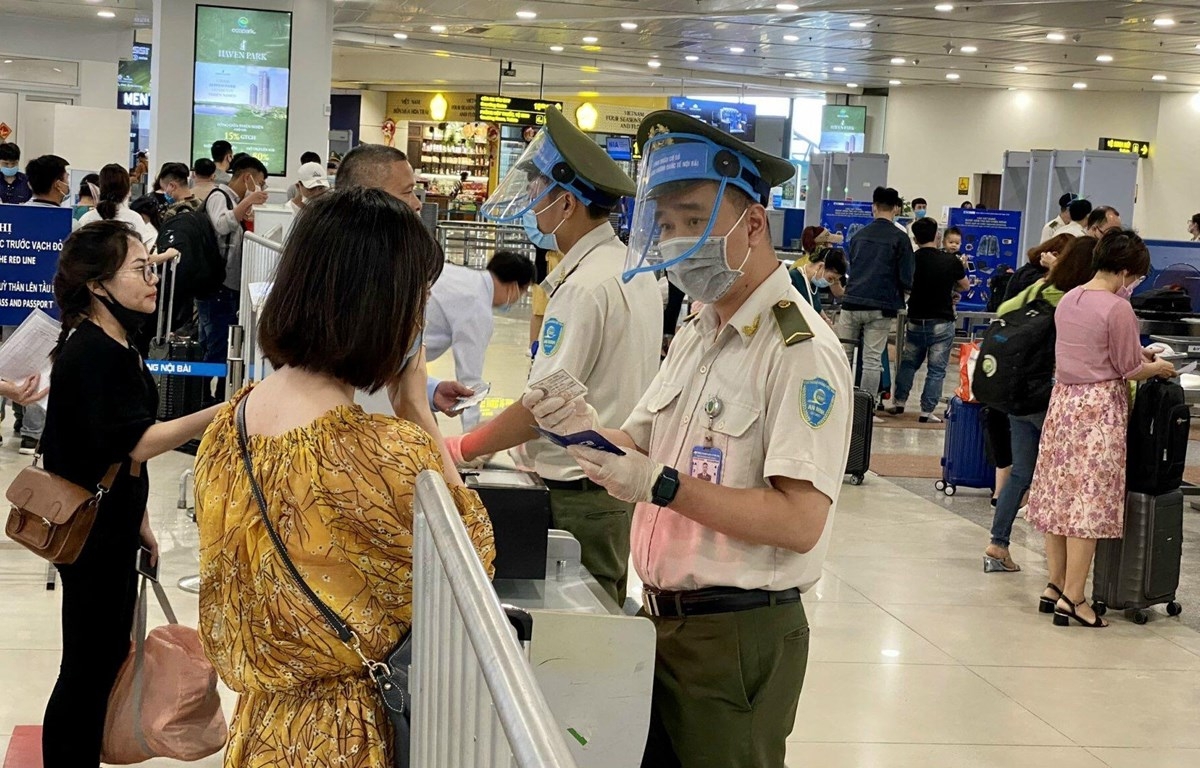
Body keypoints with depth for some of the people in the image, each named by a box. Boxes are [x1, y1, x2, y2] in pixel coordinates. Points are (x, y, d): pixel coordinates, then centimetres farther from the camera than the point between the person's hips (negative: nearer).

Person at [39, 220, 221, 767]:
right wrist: (225, 412, -35)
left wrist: (138, 522, 20)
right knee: (88, 665, -1)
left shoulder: (112, 343, 9)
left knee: (110, 651, 18)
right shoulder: (91, 351, -22)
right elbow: (136, 443, -28)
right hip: (89, 531, -10)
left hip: (112, 523, 10)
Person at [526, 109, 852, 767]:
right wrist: (593, 433, -7)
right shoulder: (695, 336, 14)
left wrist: (662, 484, -27)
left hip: (737, 637, -8)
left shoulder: (802, 351, -16)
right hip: (662, 617, 8)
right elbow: (646, 446, 14)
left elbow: (800, 522, -24)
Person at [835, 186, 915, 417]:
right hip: (881, 306, -3)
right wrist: (901, 289, 16)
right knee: (872, 360, 1)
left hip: (852, 303, 3)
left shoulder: (859, 235, 10)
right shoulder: (900, 238, -3)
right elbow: (907, 279, -5)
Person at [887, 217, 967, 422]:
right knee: (936, 369, 3)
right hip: (941, 323, -2)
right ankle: (927, 411, 1)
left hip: (915, 321, 2)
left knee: (908, 363, 19)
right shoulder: (951, 261, -8)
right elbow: (964, 286, 8)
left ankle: (898, 402, 21)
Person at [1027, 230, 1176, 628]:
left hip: (1063, 400, 8)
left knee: (1059, 494, 12)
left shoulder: (1068, 300, 8)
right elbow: (1129, 370, -9)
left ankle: (1055, 585, 21)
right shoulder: (1118, 309, -15)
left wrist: (1138, 355, 23)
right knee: (1090, 501, -3)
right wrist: (1159, 368, 10)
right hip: (1100, 407, -8)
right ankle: (1072, 598, -1)